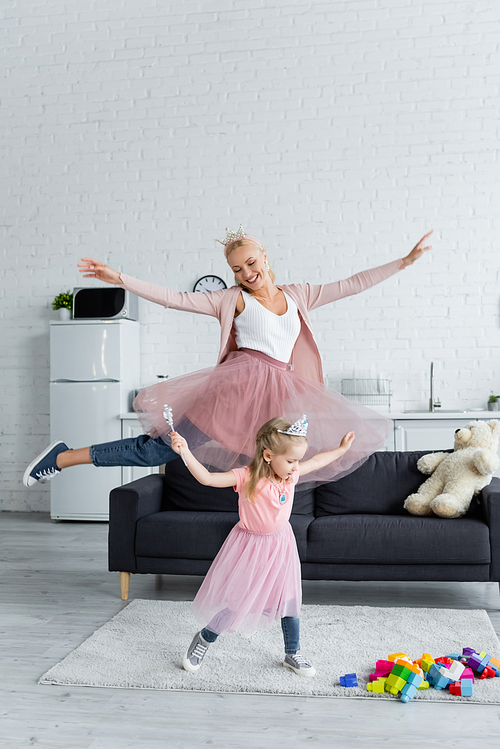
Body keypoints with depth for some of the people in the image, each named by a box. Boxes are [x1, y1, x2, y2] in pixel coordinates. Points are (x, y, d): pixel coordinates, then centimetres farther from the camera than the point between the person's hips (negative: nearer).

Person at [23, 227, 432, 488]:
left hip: (277, 396, 5)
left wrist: (404, 261, 15)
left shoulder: (297, 295, 17)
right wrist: (119, 278, -6)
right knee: (160, 448, -8)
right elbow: (174, 298, 1)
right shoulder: (233, 299, 6)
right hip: (239, 385, -5)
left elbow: (352, 284, 17)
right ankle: (63, 457, 0)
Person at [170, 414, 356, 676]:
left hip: (280, 546, 5)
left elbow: (316, 461, 12)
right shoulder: (247, 477, -24)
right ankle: (204, 640, 30)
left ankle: (292, 654, 31)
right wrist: (185, 451, -41)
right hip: (250, 546, -5)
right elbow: (207, 478, -30)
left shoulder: (291, 474, -8)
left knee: (289, 601, 11)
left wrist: (341, 449, 21)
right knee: (234, 600, 3)